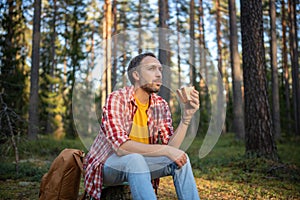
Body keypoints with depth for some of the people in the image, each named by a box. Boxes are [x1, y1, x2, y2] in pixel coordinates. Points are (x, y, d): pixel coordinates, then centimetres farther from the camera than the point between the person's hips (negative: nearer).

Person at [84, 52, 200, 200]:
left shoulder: (161, 105, -3)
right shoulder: (116, 99, -20)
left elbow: (171, 147, -10)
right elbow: (121, 147, -29)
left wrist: (187, 116, -22)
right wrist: (165, 150, -31)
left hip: (138, 161, 5)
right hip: (107, 165, -5)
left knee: (179, 158, -15)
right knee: (135, 159, -35)